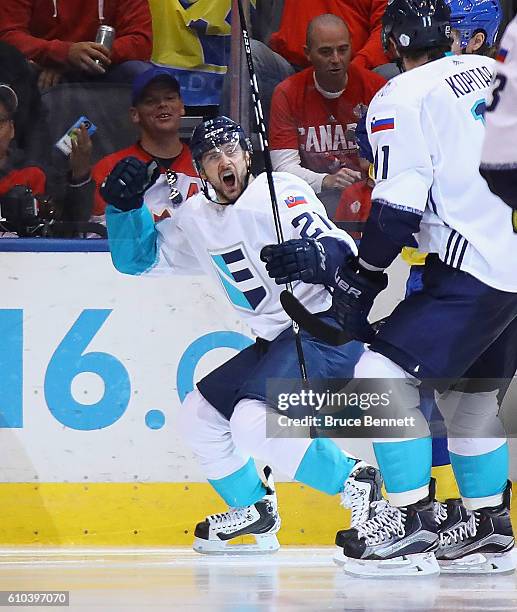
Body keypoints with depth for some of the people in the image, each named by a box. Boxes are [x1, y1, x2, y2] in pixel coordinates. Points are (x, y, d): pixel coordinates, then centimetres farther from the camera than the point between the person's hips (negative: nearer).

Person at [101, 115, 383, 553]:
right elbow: (138, 258, 16)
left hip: (328, 329, -9)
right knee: (199, 416, 13)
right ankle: (253, 510, 30)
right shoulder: (197, 219, 10)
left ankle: (355, 480, -15)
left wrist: (313, 256, -47)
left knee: (254, 423, -27)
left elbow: (343, 250, -24)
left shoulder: (282, 192, -13)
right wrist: (125, 205, -1)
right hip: (276, 341, 9)